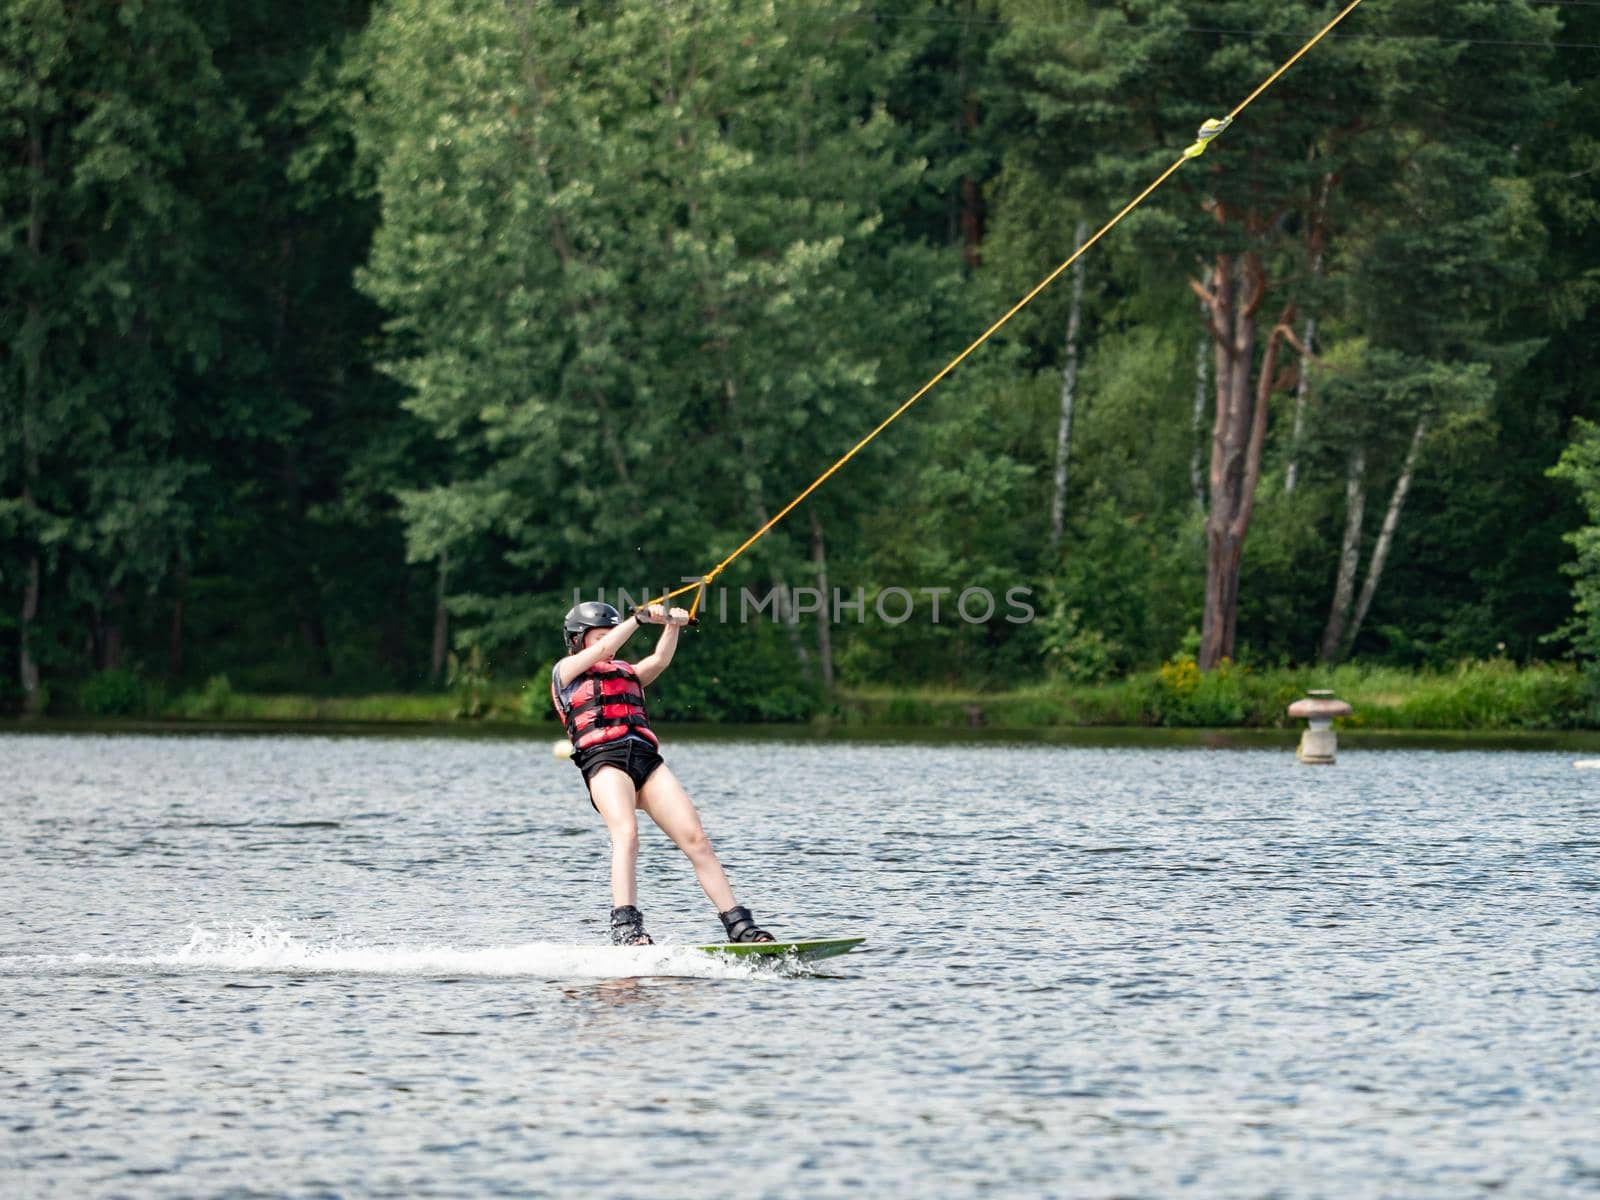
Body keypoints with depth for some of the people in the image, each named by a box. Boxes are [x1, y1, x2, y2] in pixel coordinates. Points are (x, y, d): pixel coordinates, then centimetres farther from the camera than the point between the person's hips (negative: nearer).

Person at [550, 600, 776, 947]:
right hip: (604, 759, -5)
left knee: (696, 839, -8)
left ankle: (739, 925, -11)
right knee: (626, 833, -30)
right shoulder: (565, 671, 19)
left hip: (647, 758, 5)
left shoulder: (627, 673, 33)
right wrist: (641, 618, -4)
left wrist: (672, 627, -4)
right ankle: (625, 928, -41)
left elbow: (659, 660, 14)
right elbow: (602, 651, 2)